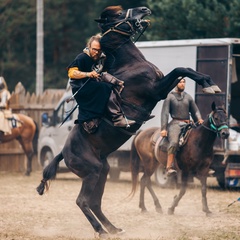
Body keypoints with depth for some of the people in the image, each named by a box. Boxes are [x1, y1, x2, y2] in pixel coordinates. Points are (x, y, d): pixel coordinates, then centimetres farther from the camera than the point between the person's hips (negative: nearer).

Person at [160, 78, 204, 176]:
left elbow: (195, 111, 18)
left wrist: (199, 119, -5)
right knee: (174, 142, -30)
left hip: (187, 124, 5)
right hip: (175, 123, -5)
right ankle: (169, 168, -36)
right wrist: (163, 128, -12)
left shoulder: (188, 97, 19)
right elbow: (165, 113, -1)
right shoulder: (170, 97, 6)